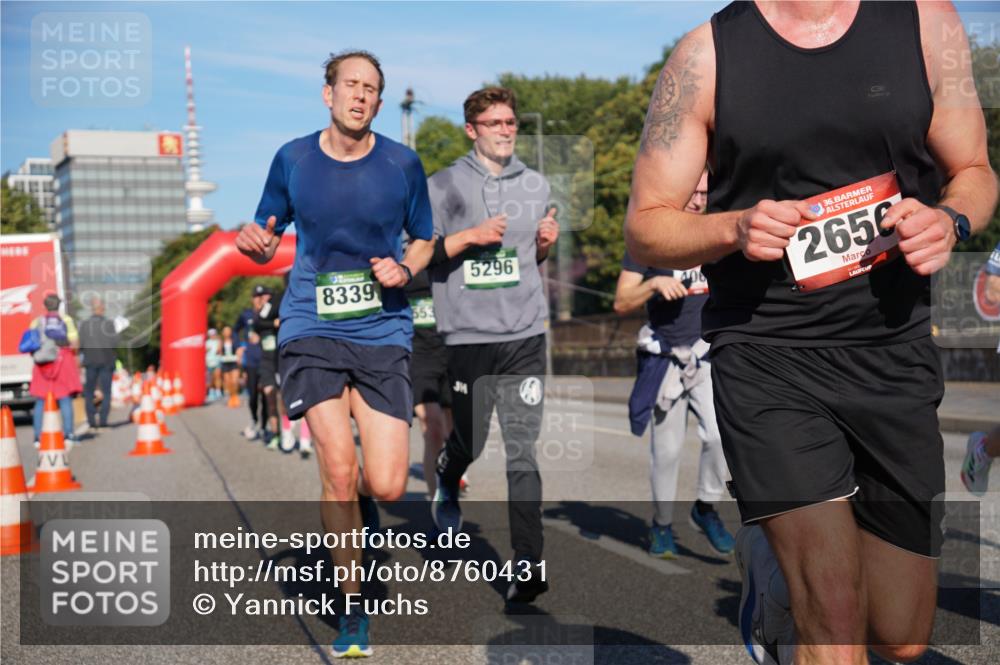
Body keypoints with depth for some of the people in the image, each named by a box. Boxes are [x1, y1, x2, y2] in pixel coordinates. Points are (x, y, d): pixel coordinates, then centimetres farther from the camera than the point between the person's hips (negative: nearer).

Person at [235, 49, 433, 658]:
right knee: (339, 468, -12)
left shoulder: (403, 163, 1)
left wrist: (405, 269, -8)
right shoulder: (292, 159, 2)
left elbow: (424, 240, 14)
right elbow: (268, 237, 12)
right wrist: (258, 244, -12)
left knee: (387, 487, -7)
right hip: (311, 329, 0)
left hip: (384, 333, 1)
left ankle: (355, 504, 34)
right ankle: (353, 612, 7)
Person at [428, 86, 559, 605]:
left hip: (526, 333, 2)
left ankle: (528, 563, -1)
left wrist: (546, 244, 3)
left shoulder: (536, 185, 14)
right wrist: (470, 236, -12)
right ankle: (447, 482, 44)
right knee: (470, 443, 7)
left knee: (524, 450, -3)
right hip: (469, 334, -2)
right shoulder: (444, 186, 2)